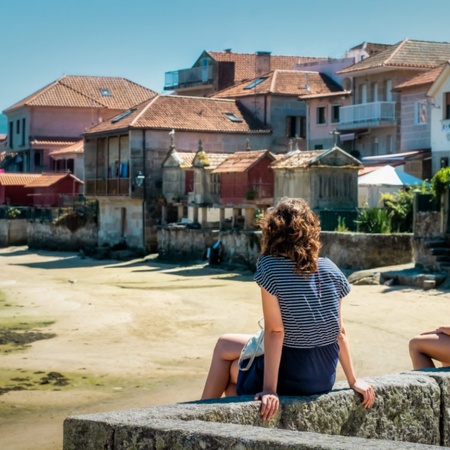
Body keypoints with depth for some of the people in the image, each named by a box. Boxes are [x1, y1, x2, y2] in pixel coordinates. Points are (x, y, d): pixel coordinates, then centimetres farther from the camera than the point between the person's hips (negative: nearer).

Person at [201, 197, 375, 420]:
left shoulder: (269, 266, -15)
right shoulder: (330, 269, 0)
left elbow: (275, 330, -20)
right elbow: (340, 332, 2)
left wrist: (269, 389, -20)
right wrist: (353, 380, 11)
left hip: (291, 376, -6)